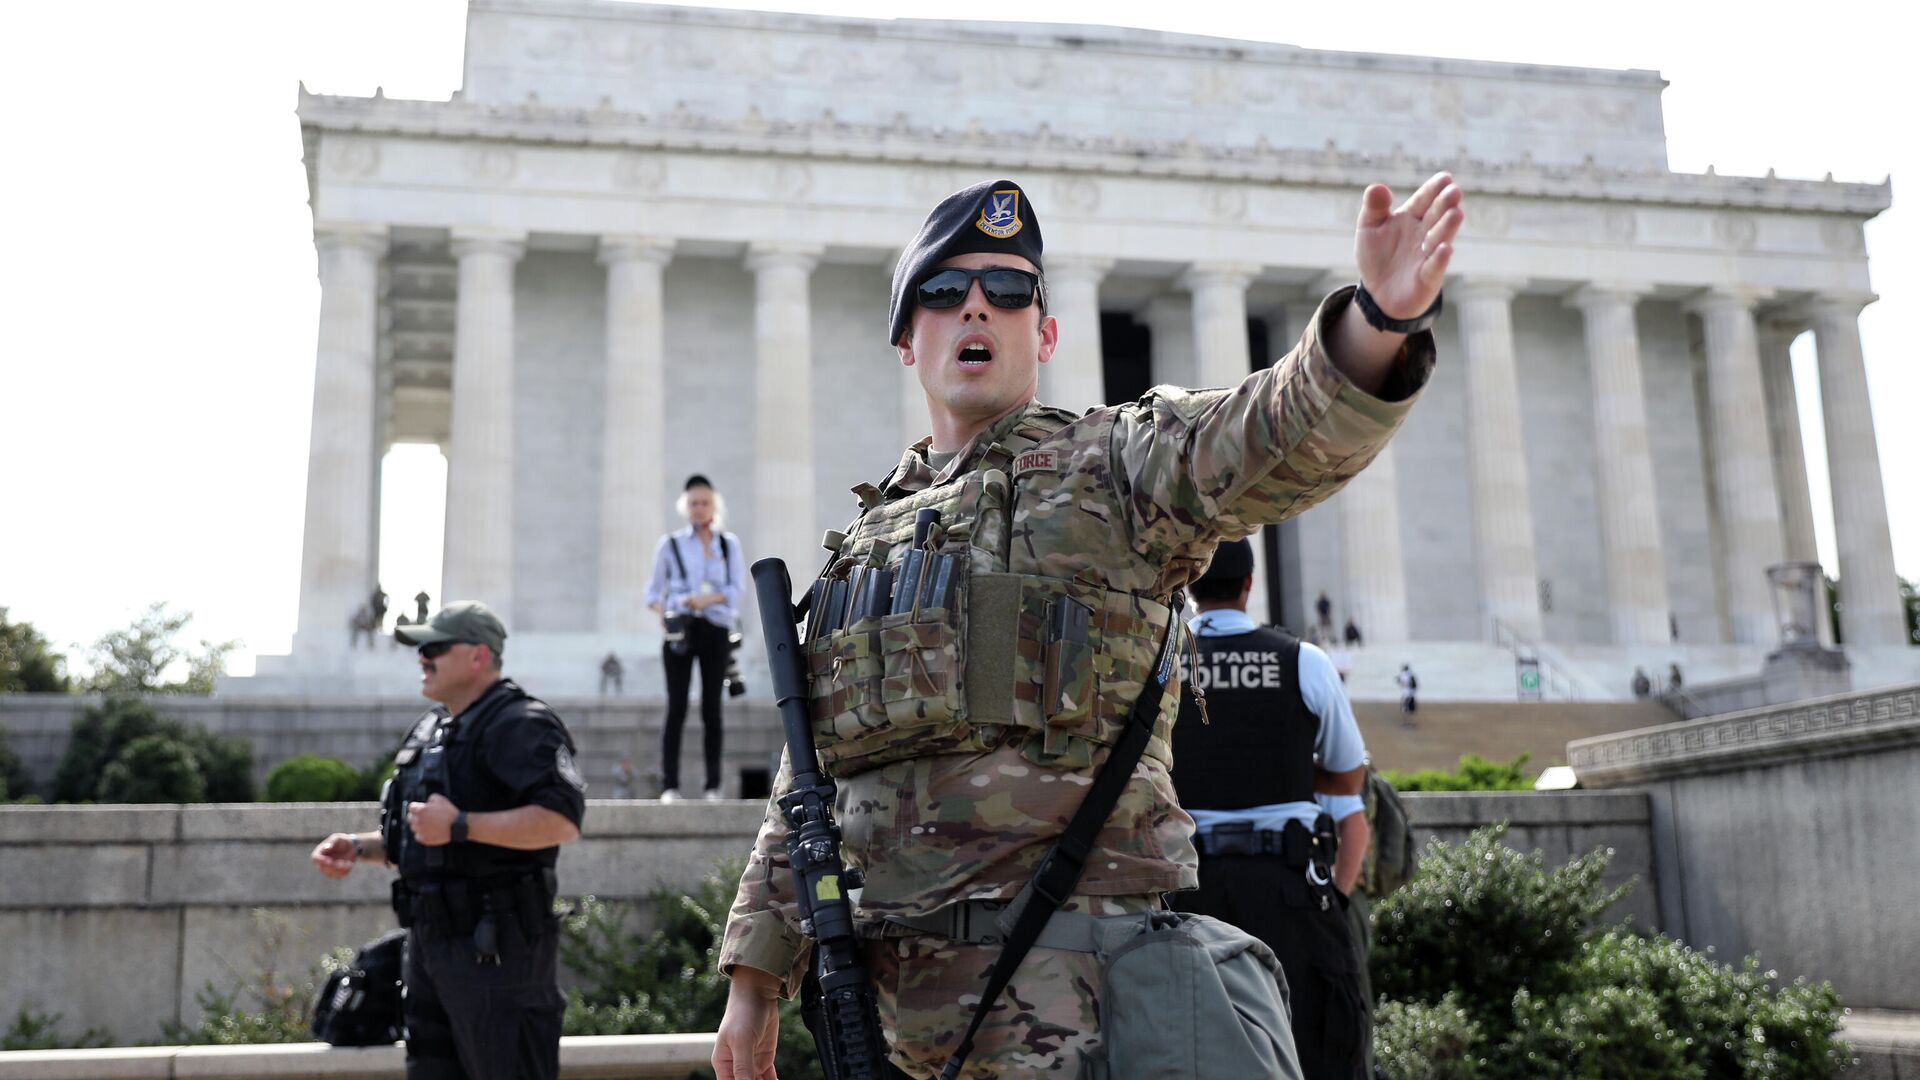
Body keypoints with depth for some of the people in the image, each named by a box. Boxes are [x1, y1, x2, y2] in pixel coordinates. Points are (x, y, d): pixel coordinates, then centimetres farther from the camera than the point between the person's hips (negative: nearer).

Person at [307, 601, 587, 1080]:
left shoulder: (518, 725, -12)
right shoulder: (431, 730, 18)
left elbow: (562, 819, -26)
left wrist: (461, 825, -26)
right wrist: (359, 847, 10)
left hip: (495, 947, -10)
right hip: (431, 944, 10)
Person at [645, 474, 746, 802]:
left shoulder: (730, 544, 12)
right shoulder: (670, 544, 9)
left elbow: (737, 587, 1)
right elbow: (654, 590, 9)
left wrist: (709, 599, -17)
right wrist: (661, 610, -13)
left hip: (716, 628, 1)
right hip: (680, 628, -1)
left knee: (711, 707, 2)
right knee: (676, 707, -4)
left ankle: (713, 785, 4)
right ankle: (669, 785, -3)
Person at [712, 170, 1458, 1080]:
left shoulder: (1112, 465, 4)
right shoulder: (867, 539, 18)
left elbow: (1285, 433, -16)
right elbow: (808, 778, 18)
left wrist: (1382, 315, -36)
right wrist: (756, 979, 14)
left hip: (1069, 960, -5)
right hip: (900, 978, 5)